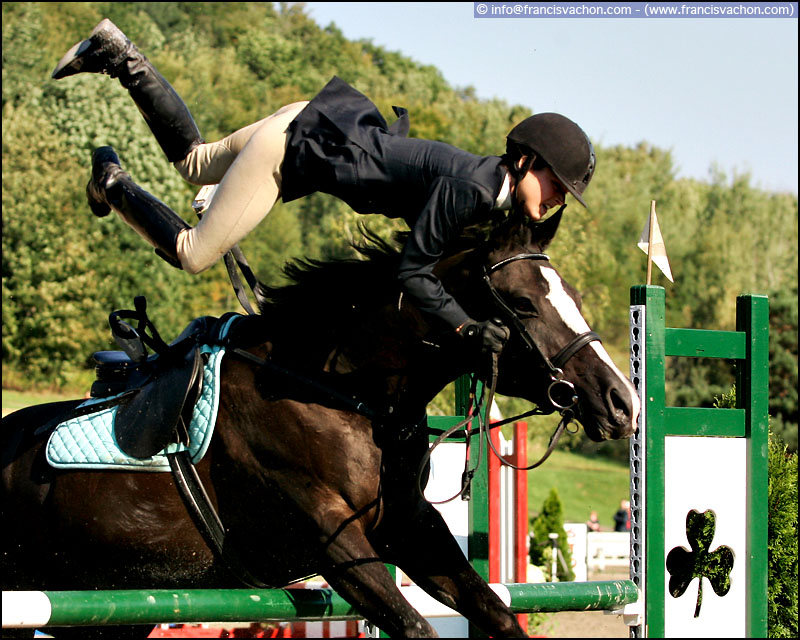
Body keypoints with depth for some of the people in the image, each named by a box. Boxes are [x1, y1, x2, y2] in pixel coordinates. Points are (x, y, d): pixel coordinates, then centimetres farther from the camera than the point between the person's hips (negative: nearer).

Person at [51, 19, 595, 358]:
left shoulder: (499, 195, -4)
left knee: (193, 160, 28)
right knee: (192, 254, -3)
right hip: (290, 148, -8)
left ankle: (120, 57, 32)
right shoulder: (466, 187, -30)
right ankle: (113, 182, 16)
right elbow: (412, 273, -29)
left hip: (325, 124, 8)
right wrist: (468, 327, -37)